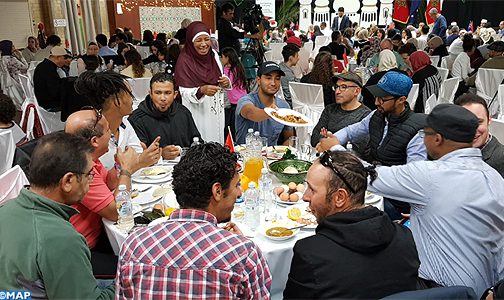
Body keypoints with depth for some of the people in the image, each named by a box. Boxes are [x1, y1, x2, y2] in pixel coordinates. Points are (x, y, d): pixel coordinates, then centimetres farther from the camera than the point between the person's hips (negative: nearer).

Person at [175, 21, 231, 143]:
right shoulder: (184, 60, -12)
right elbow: (184, 92, -14)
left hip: (216, 111, 6)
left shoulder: (214, 54, 5)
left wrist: (226, 82, -6)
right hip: (198, 114, -5)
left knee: (217, 140, 11)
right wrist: (202, 91, -31)